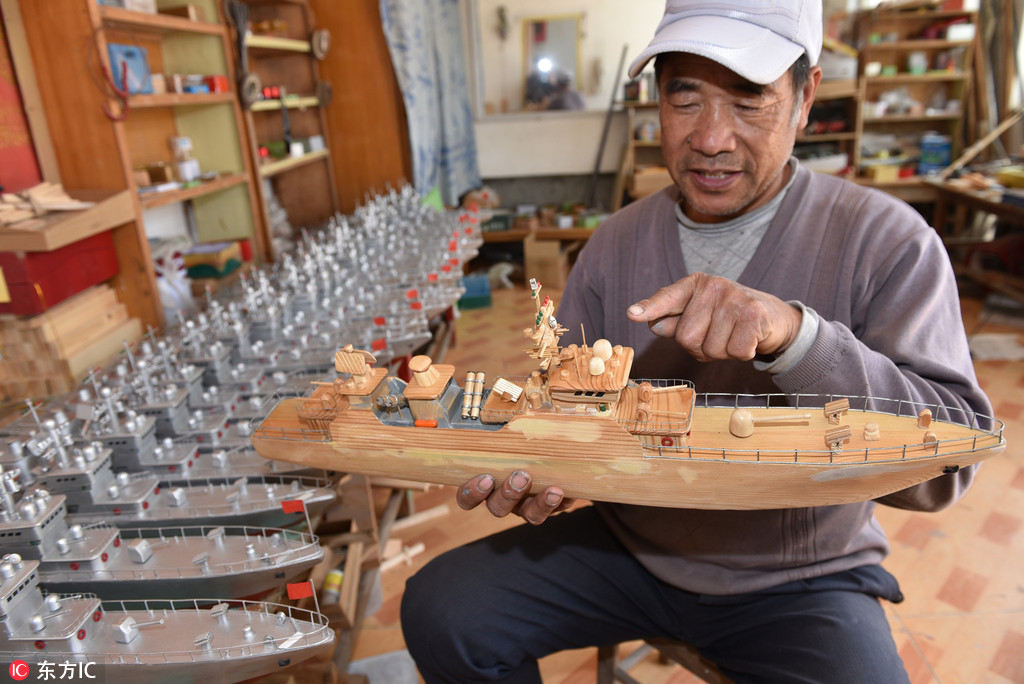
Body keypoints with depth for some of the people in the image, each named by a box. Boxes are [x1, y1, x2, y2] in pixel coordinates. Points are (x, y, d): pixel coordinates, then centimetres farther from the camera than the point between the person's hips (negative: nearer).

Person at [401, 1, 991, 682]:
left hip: (798, 580, -2)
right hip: (630, 544, 3)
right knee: (438, 610, -5)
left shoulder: (885, 241, -12)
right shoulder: (616, 243, -1)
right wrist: (533, 467, -21)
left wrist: (796, 332, -37)